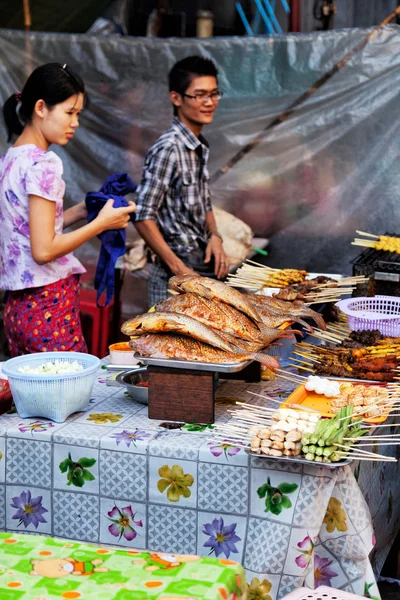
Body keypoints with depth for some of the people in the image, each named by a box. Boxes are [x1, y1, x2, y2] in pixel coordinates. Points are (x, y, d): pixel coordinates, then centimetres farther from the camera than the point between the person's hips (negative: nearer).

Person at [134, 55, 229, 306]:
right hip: (180, 271, -8)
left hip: (206, 266, 8)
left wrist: (215, 237, 1)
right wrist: (178, 268, -19)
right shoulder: (168, 149, -15)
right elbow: (143, 217, -18)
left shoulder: (200, 147, 11)